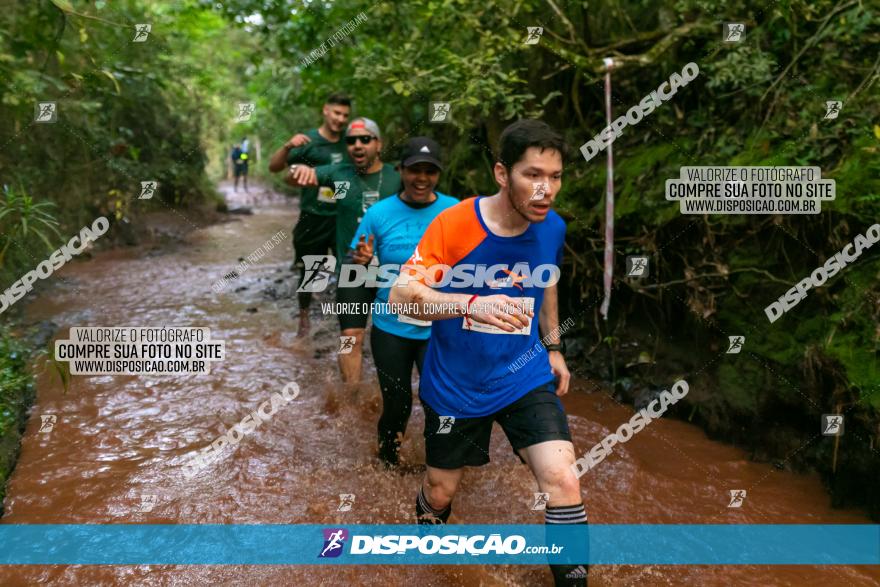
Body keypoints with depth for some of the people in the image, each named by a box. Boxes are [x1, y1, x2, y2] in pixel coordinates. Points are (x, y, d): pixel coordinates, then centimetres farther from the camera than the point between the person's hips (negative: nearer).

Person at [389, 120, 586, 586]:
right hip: (455, 385, -2)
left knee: (563, 481, -14)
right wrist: (471, 304, -37)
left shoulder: (553, 227, -7)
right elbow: (401, 294, -23)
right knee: (441, 492, 15)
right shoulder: (453, 223, -21)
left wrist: (553, 346, 16)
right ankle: (428, 513, 53)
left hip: (526, 377, 2)